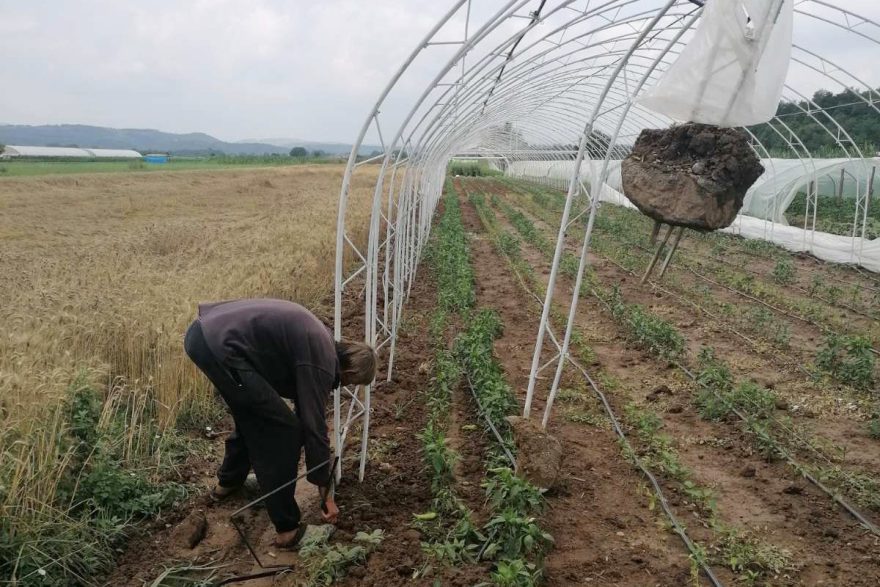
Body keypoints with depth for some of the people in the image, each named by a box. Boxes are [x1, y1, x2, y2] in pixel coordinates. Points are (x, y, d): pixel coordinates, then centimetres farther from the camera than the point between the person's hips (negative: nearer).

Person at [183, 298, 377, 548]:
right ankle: (287, 527, 10)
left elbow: (306, 411, 35)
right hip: (221, 346, -10)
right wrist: (326, 493, 8)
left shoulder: (320, 341, 22)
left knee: (254, 411, 29)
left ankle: (228, 481, 49)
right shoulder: (322, 364, -5)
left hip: (202, 332, 10)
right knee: (284, 430, 0)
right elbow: (314, 426, -3)